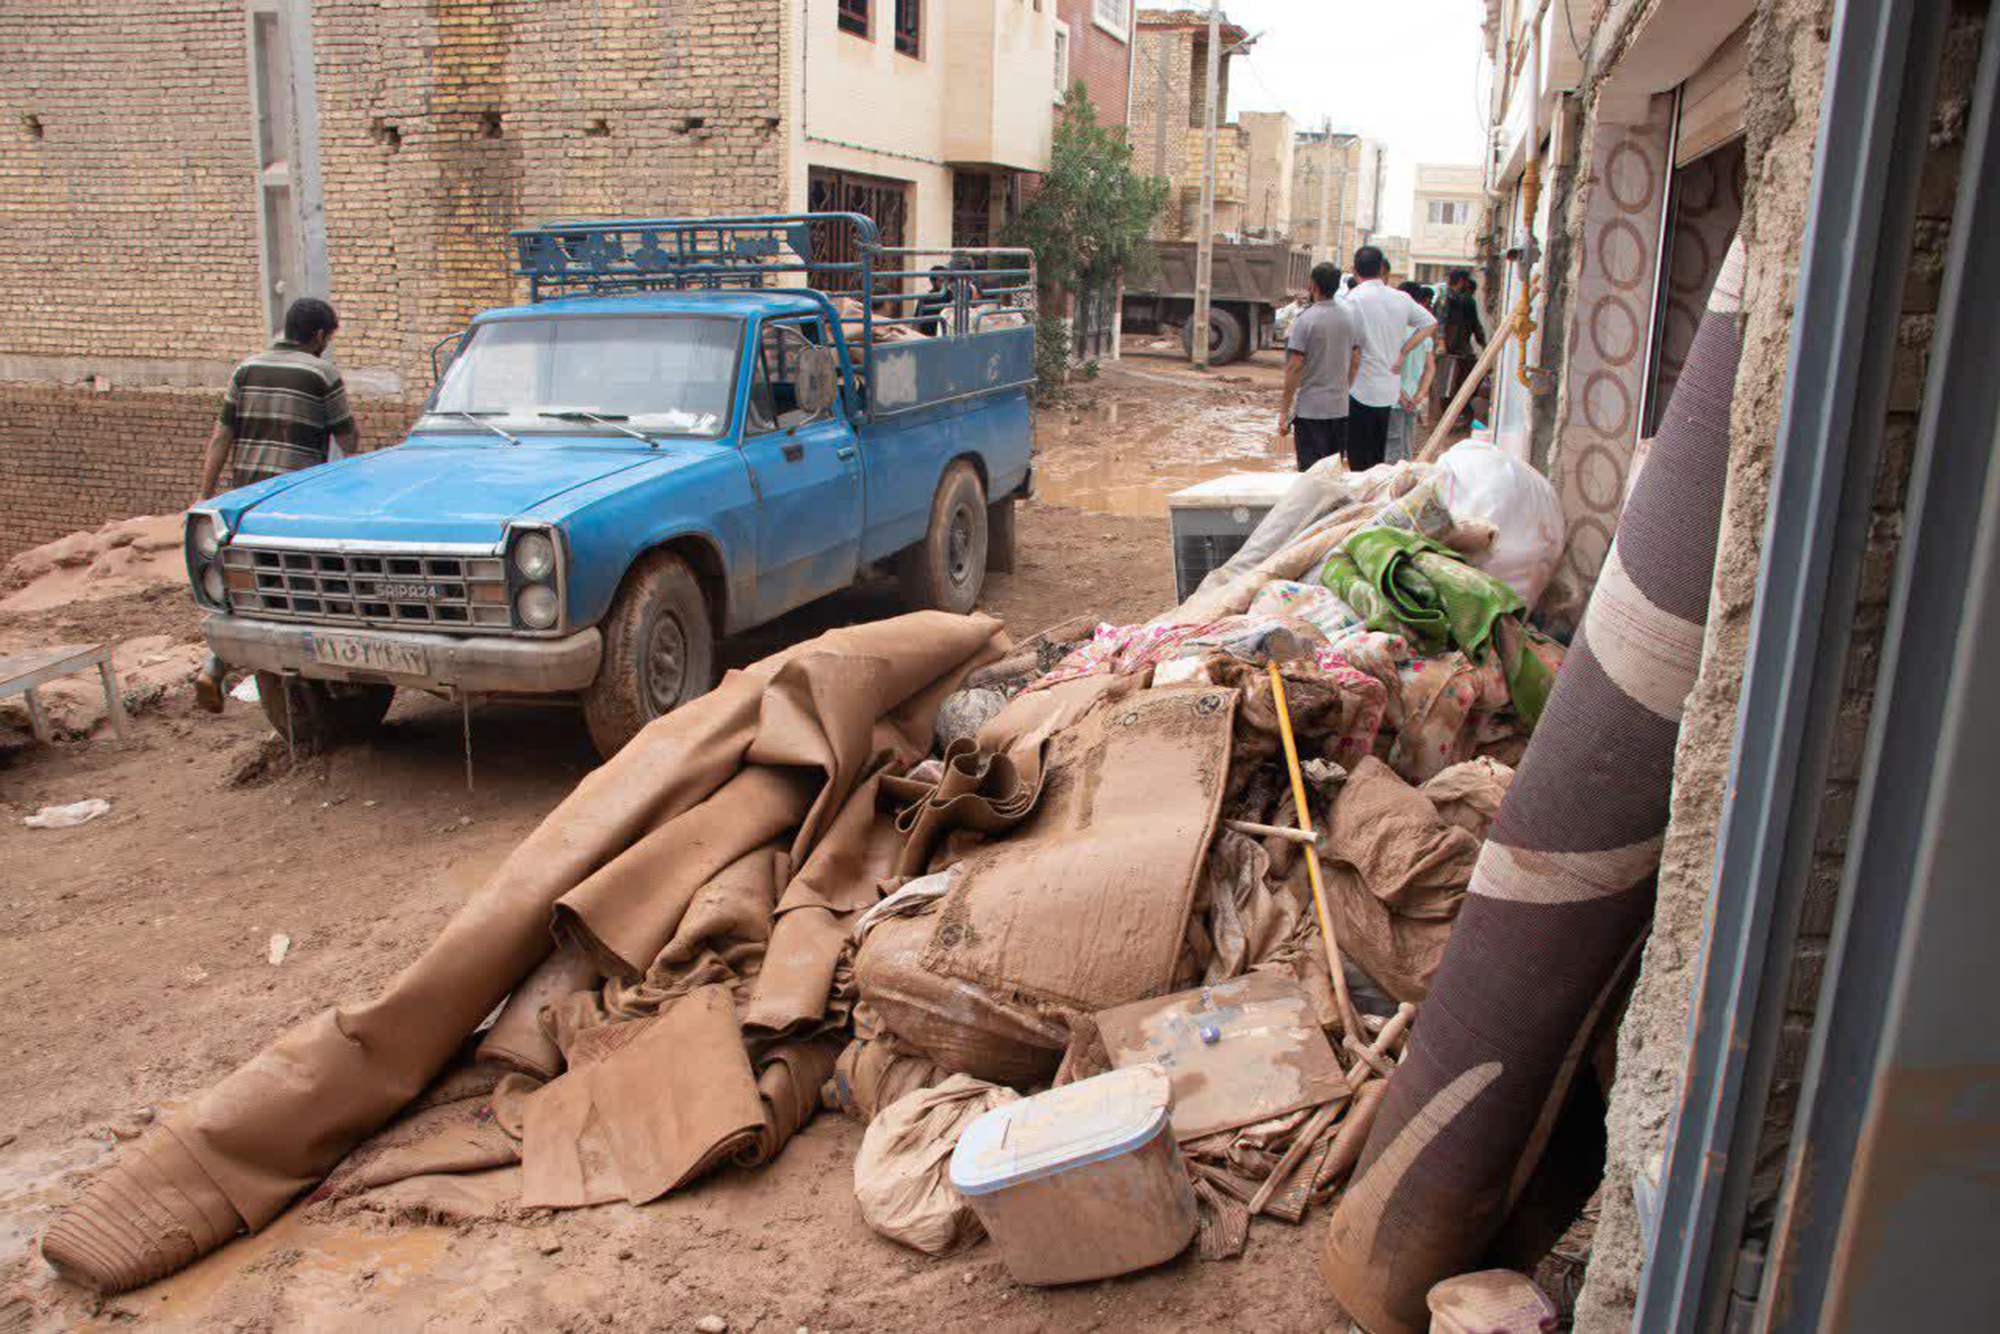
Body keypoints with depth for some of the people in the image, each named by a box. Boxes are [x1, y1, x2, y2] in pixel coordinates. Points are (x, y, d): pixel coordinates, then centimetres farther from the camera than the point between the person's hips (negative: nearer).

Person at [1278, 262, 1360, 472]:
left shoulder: (1305, 319, -12)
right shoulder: (1349, 318, 6)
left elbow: (1295, 367, -14)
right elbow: (1355, 362, 11)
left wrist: (1284, 411, -11)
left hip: (1310, 409, -6)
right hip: (1340, 407, 6)